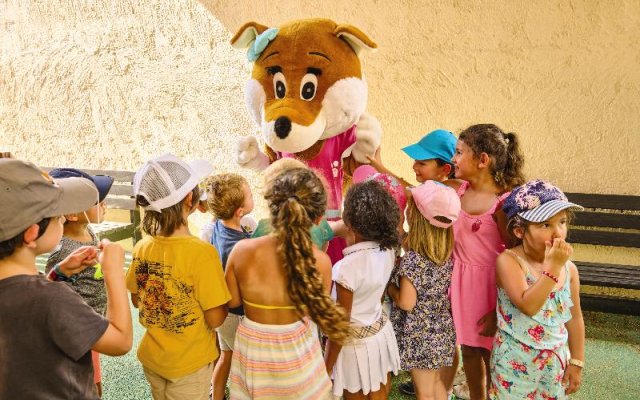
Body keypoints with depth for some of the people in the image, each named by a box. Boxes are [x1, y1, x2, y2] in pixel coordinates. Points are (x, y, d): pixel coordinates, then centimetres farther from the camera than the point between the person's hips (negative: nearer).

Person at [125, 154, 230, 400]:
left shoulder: (142, 247, -10)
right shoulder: (202, 253, -28)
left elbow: (137, 300, 5)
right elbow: (215, 319, -21)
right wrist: (222, 297, -4)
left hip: (151, 357, 5)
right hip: (190, 364, -5)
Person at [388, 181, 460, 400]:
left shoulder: (413, 260, -27)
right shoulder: (446, 251, -5)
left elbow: (406, 303, -23)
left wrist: (389, 287, -6)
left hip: (420, 336, -7)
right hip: (441, 331, 7)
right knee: (436, 382, 25)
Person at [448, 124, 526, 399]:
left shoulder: (502, 203, -20)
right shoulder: (458, 190, -1)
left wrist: (500, 310, -16)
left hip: (489, 283, -6)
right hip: (461, 280, 6)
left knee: (489, 355, 9)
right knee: (469, 351, 20)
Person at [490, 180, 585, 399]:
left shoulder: (569, 268, -3)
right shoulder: (508, 260, -19)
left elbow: (574, 318, 7)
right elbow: (528, 306, -30)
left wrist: (576, 362, 9)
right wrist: (552, 266, -30)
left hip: (555, 361, 4)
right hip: (516, 361, -4)